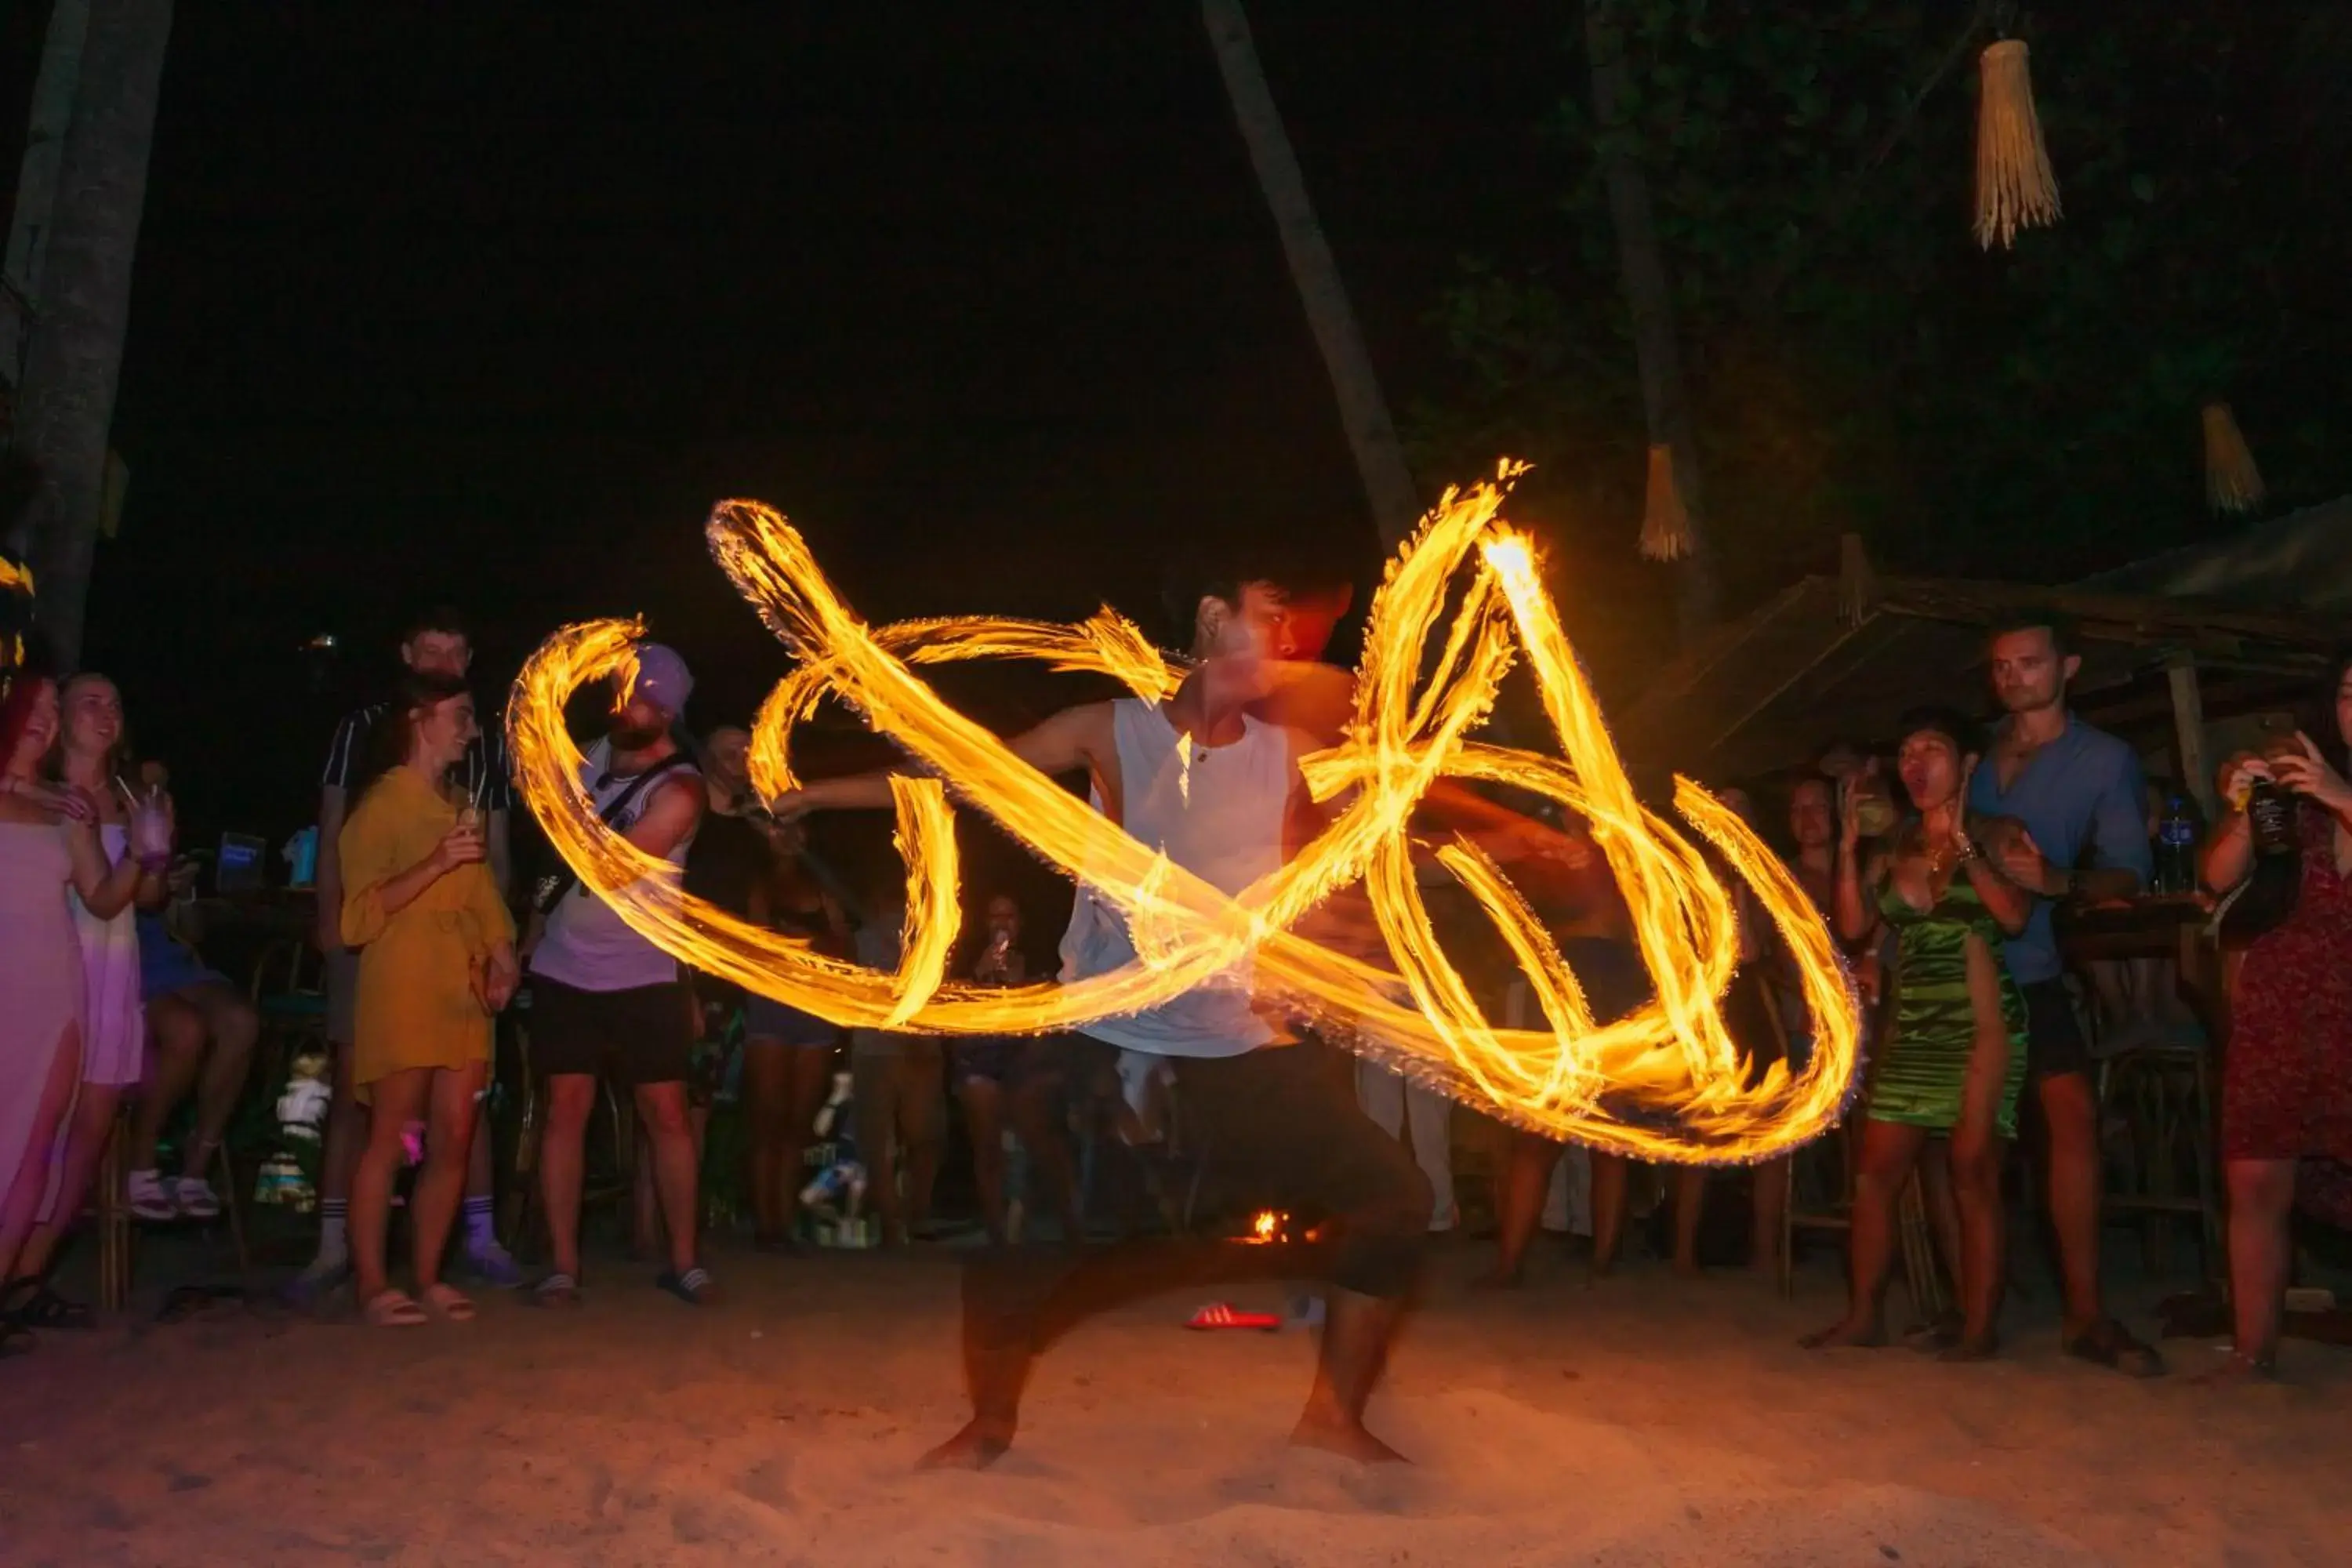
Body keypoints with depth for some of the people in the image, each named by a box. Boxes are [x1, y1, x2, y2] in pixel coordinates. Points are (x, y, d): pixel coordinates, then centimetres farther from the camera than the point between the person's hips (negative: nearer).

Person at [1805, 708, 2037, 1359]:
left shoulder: (1996, 837, 0)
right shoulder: (1894, 848, 13)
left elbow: (2015, 916, -16)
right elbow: (1854, 927, 3)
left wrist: (1963, 842, -17)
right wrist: (1849, 847, -2)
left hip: (1982, 1029, -5)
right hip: (1913, 1031, 5)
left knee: (1974, 1177, -3)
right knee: (1875, 1175, 4)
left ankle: (1980, 1326, 6)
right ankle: (1862, 1316, 11)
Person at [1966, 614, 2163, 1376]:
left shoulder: (2105, 759, 3)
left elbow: (2130, 871, -2)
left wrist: (2060, 881, -24)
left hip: (2027, 967, -2)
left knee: (2074, 1114, -14)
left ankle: (2085, 1313, -7)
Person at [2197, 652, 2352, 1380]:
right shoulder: (2292, 780, 10)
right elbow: (2220, 878, 5)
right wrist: (2244, 813, -11)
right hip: (2278, 1005, 2)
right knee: (2257, 1183, -1)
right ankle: (2253, 1355, 7)